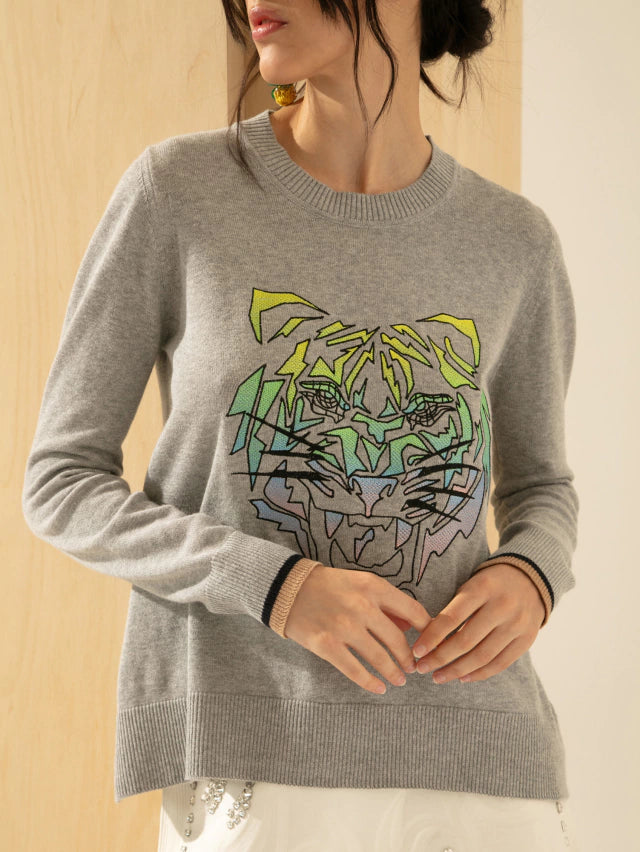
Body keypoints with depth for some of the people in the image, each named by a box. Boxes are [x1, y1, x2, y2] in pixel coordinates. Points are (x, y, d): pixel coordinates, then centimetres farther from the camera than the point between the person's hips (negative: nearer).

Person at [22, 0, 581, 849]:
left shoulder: (515, 243, 5)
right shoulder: (176, 192, -2)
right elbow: (62, 482, 0)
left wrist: (528, 579, -6)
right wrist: (274, 584, -15)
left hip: (480, 752, 3)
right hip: (251, 755, -2)